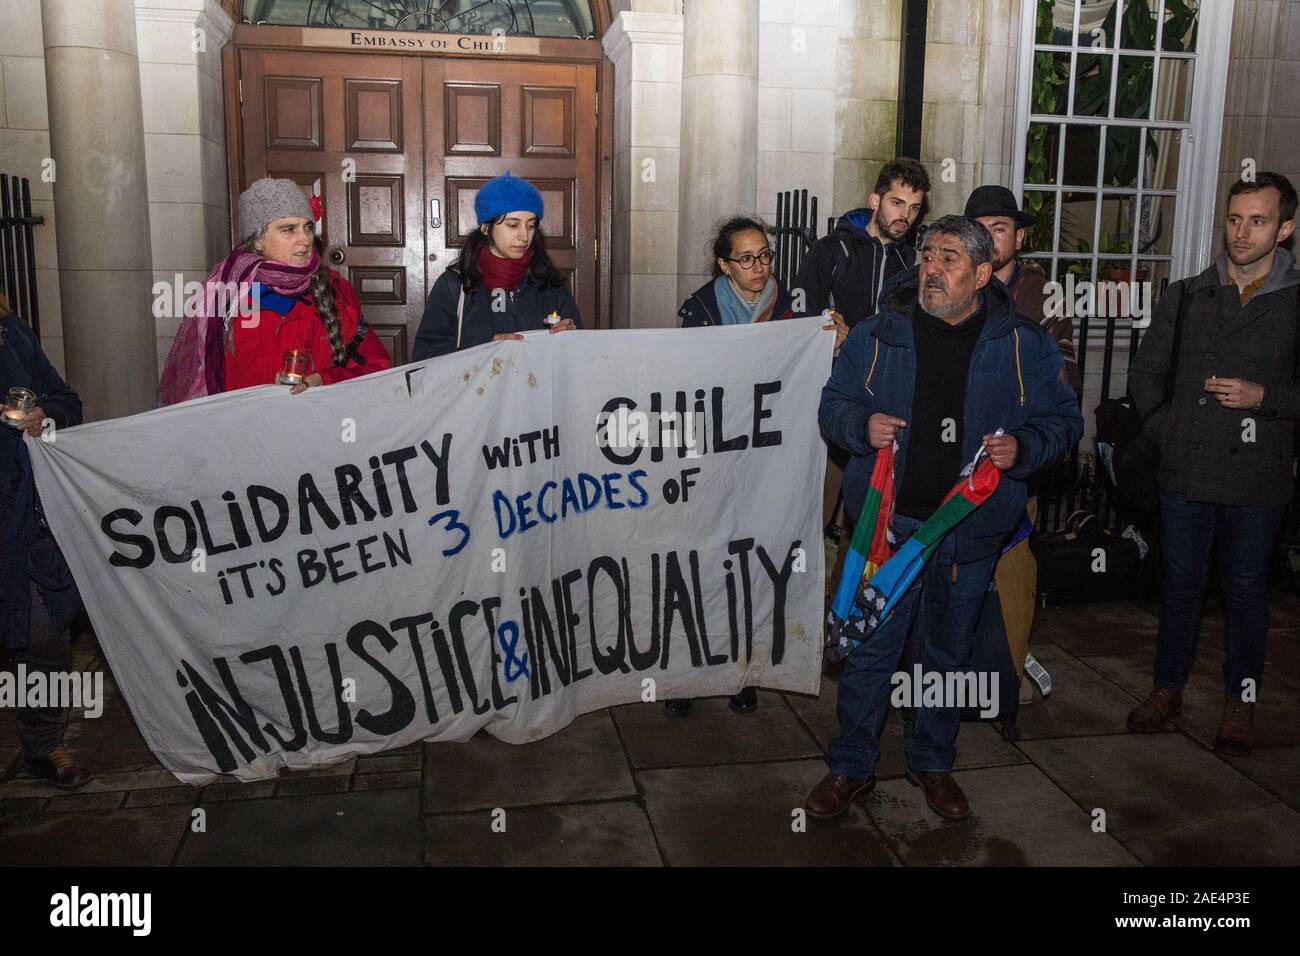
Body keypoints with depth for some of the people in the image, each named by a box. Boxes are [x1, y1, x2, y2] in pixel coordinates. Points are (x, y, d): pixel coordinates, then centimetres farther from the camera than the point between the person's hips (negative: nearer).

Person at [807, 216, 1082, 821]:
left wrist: (1022, 448, -14)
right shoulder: (876, 336, 0)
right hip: (889, 522, 0)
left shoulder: (1025, 345, -1)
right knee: (870, 650, 5)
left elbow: (1063, 418, 6)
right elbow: (833, 404, 8)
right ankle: (852, 765, 24)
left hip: (970, 532, 1)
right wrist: (861, 425, -14)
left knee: (948, 655, 16)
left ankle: (932, 761, 36)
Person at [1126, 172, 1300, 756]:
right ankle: (1168, 688, 28)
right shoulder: (1187, 296, 7)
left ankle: (1240, 702, 25)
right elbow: (1144, 372, 11)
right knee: (1180, 585, 13)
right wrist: (1164, 430, -1)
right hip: (1184, 473, 2)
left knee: (1245, 591, 10)